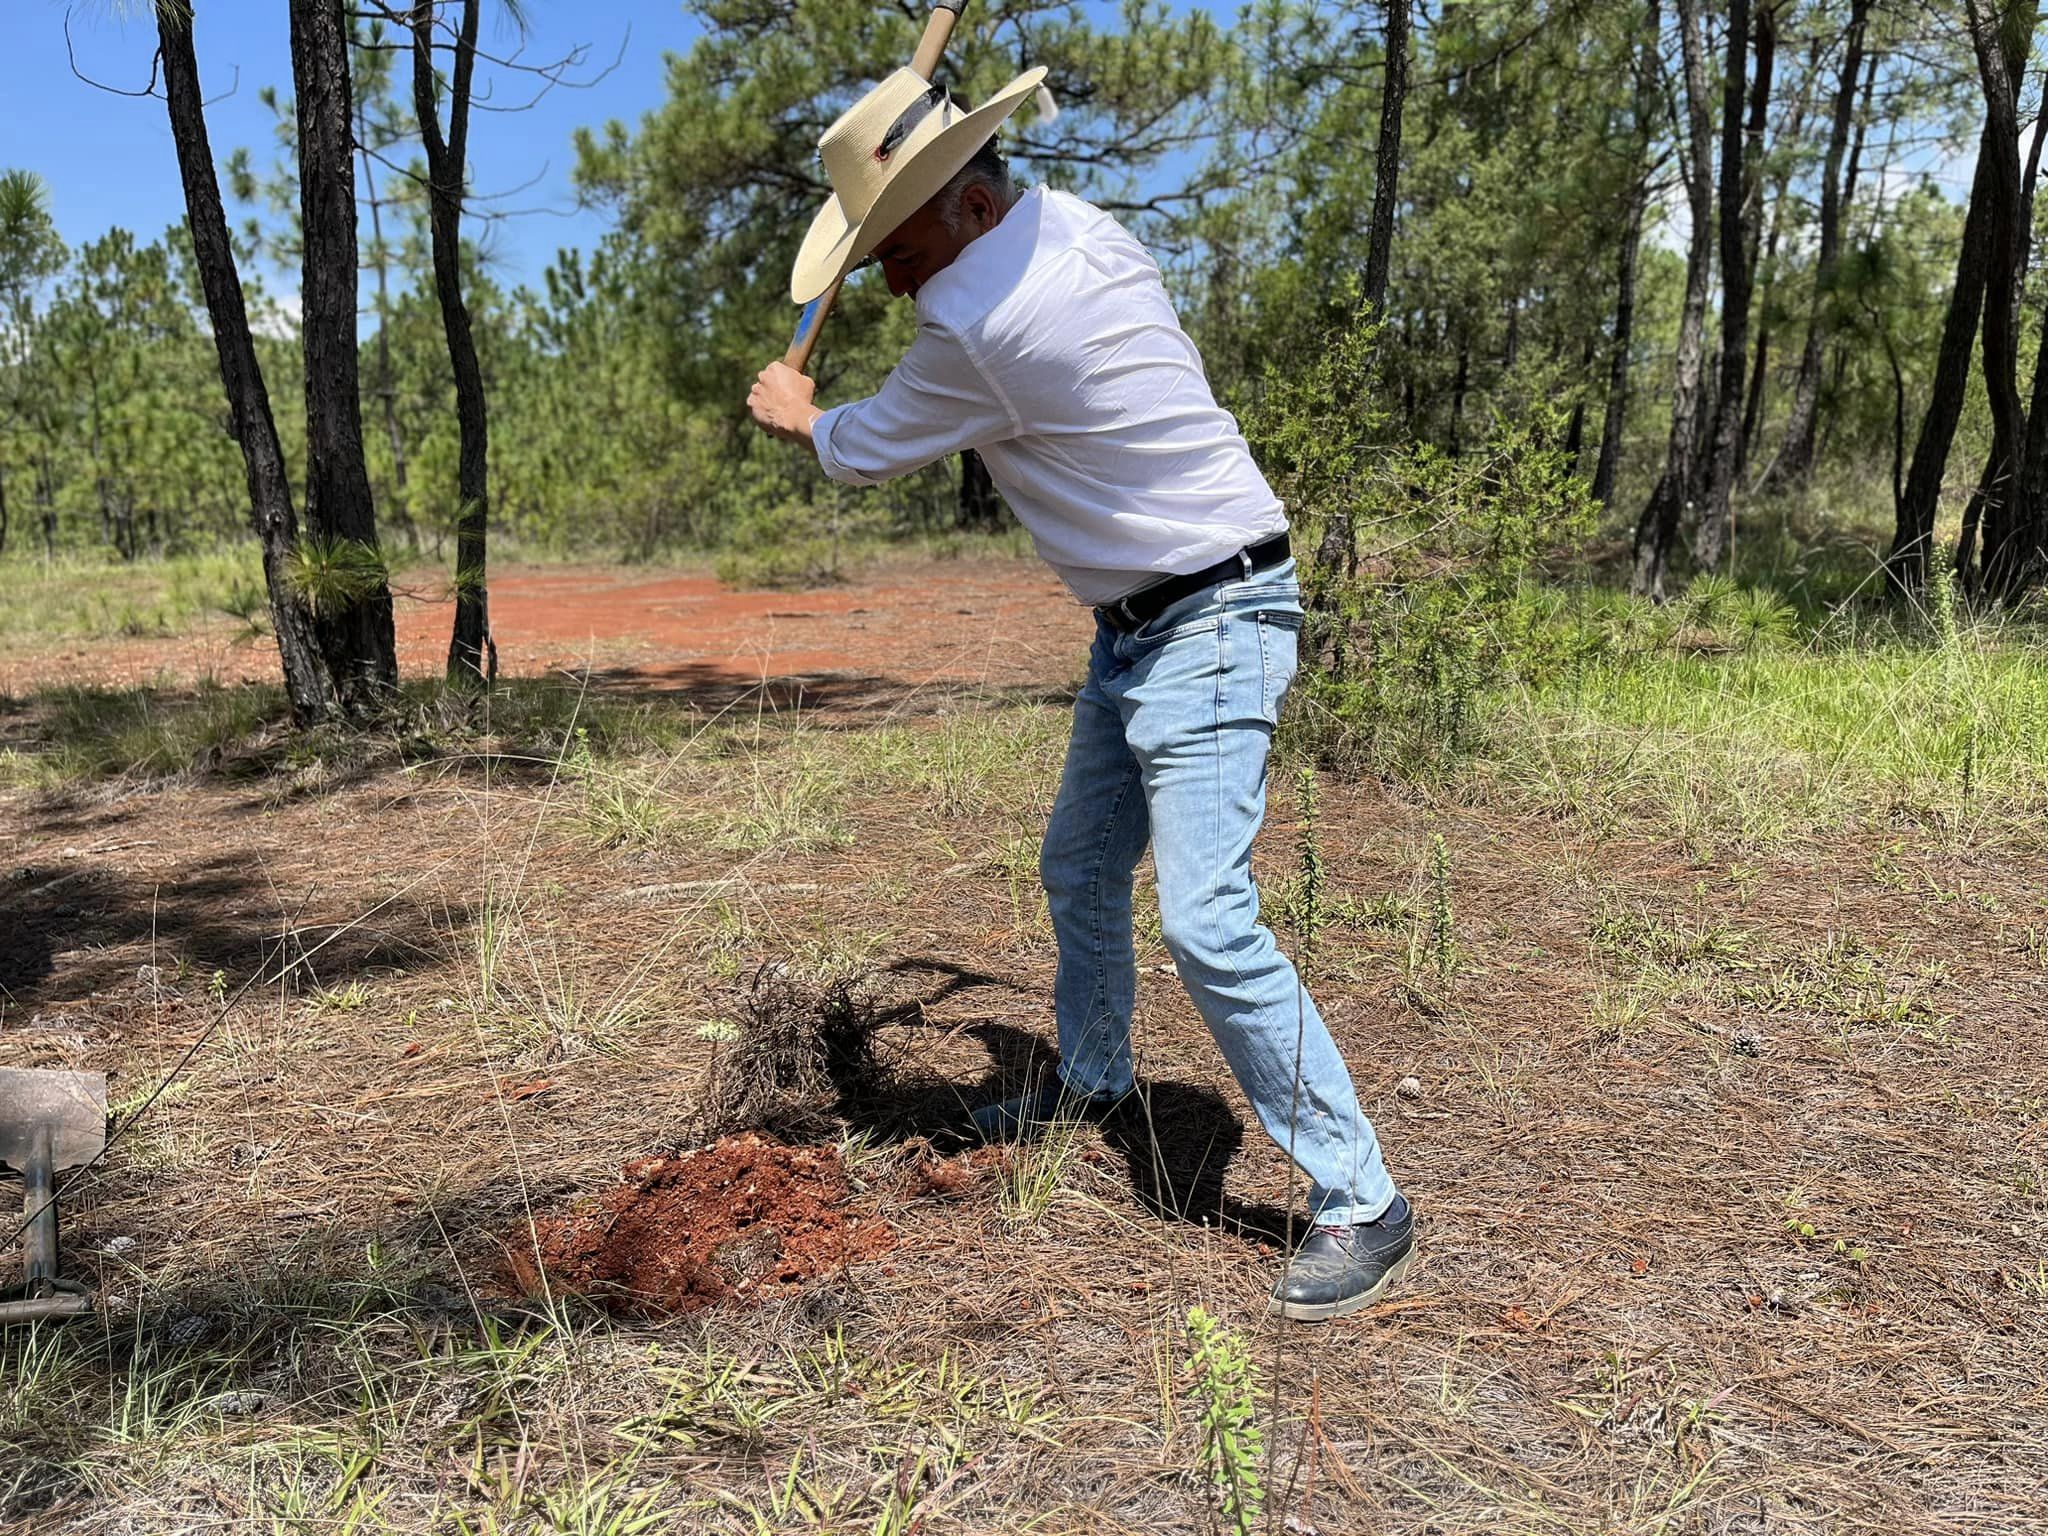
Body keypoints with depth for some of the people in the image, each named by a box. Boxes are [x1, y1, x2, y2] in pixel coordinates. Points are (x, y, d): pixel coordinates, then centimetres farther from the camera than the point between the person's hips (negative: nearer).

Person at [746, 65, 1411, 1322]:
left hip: (1210, 627, -10)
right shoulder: (1071, 220, 2)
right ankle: (1093, 1076, 41)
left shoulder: (986, 324, -24)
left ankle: (1362, 1204, -6)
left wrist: (803, 416, 17)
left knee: (1207, 919, -17)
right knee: (1080, 873, 19)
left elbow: (867, 452, -6)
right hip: (1140, 622, 10)